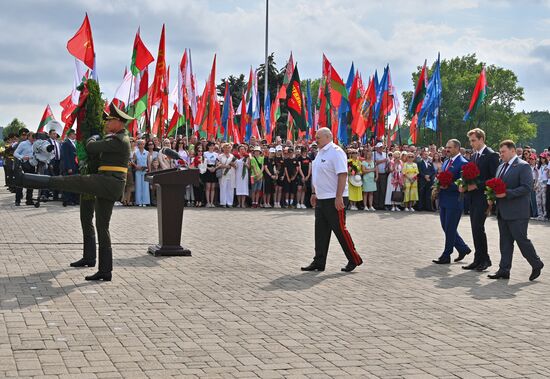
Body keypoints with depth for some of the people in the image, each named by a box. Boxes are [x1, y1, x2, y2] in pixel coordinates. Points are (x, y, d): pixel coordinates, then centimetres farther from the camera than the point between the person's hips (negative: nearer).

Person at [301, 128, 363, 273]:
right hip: (321, 199, 9)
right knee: (320, 231, 9)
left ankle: (354, 259, 9)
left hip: (334, 199, -9)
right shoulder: (320, 152, 14)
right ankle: (319, 263, 13)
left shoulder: (336, 152, -14)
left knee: (340, 229, -3)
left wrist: (338, 197, -24)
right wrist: (314, 193, 21)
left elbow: (342, 175, -20)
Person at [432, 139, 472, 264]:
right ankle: (463, 248, 27)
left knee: (450, 229, 0)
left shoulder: (463, 163, -13)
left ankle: (446, 256, 8)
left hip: (454, 201, -9)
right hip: (443, 200, 9)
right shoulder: (446, 162, 15)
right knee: (446, 227, 13)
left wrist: (447, 186, -23)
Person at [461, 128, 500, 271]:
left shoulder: (491, 155, -9)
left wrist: (477, 185, -19)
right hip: (473, 197, 8)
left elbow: (494, 179, -14)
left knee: (478, 227, -12)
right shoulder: (474, 155, 17)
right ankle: (479, 260, 13)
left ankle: (484, 259, -2)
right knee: (475, 229, 8)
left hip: (482, 197, -8)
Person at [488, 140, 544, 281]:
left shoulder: (523, 166, -10)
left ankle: (536, 264, 15)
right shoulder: (501, 167, 16)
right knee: (505, 242, 8)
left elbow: (527, 187, -18)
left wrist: (507, 193, -23)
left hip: (517, 213, -8)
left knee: (521, 240, -3)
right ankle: (504, 270, 11)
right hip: (502, 212, 8)